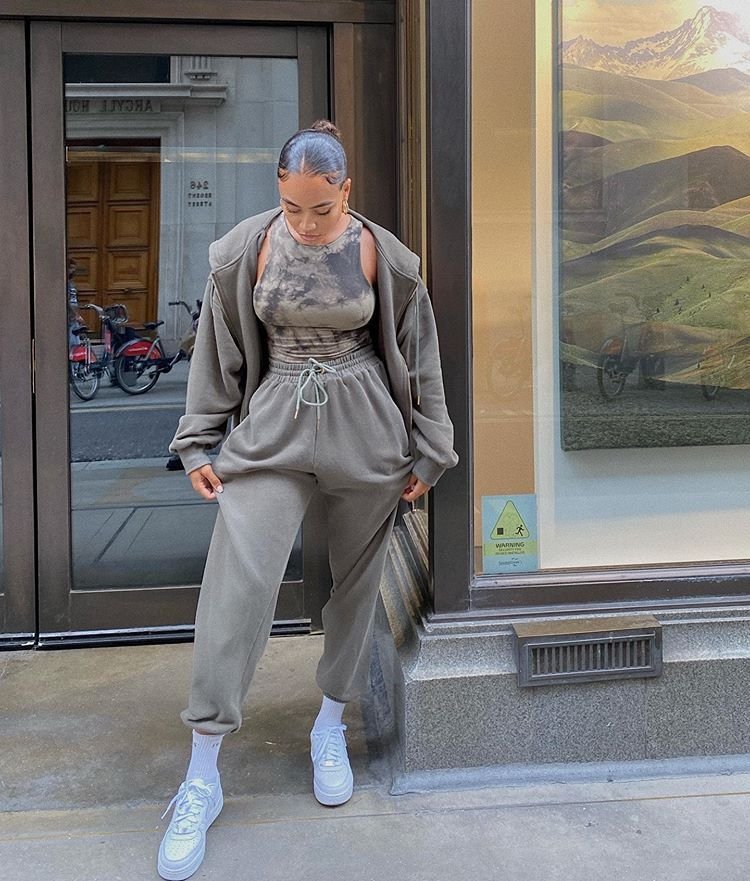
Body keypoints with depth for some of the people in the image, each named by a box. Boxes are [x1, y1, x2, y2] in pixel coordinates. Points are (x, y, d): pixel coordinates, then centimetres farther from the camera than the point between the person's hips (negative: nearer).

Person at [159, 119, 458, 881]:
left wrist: (427, 452, 6)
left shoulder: (382, 255, -3)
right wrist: (198, 443, 6)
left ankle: (330, 726, 32)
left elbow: (417, 357, 4)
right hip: (272, 427, -1)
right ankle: (202, 776, -1)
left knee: (355, 580, 9)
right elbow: (217, 349, 5)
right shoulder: (246, 249, -4)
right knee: (237, 583, -11)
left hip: (364, 431, 1)